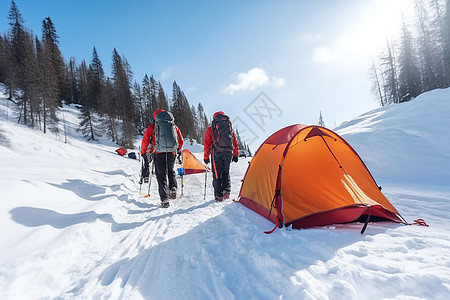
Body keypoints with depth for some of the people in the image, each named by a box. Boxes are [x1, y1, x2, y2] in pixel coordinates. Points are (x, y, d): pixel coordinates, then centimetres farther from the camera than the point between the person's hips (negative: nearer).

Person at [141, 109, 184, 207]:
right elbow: (181, 140, 20)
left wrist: (143, 153, 20)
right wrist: (178, 150, 36)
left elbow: (145, 141, 8)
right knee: (171, 171, 23)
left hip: (159, 153, -2)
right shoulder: (174, 126, 17)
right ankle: (173, 188, 3)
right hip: (172, 152, 2)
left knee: (161, 174, 4)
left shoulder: (152, 127, 11)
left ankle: (165, 198, -4)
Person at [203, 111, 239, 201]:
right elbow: (235, 143, 14)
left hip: (216, 153, -3)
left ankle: (219, 196, 5)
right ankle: (226, 191, 7)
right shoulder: (230, 127, 14)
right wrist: (235, 155, 18)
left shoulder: (210, 129, 5)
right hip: (228, 152, 3)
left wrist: (206, 157, 6)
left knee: (217, 174, 4)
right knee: (226, 172, 17)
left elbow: (206, 143, 2)